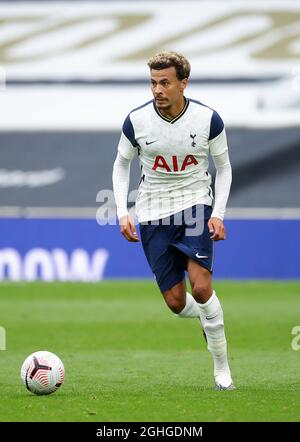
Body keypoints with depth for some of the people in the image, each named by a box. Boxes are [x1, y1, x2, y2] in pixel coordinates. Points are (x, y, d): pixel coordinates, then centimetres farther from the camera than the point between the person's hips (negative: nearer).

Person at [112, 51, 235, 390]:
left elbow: (223, 167, 5)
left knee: (201, 287, -19)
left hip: (195, 206, -1)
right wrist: (123, 213, -3)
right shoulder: (136, 121, -8)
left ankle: (222, 367, -3)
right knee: (176, 303, -3)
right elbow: (121, 164, 8)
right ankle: (208, 317, 34)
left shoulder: (208, 119, -9)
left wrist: (218, 214, -7)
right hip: (153, 214, 1)